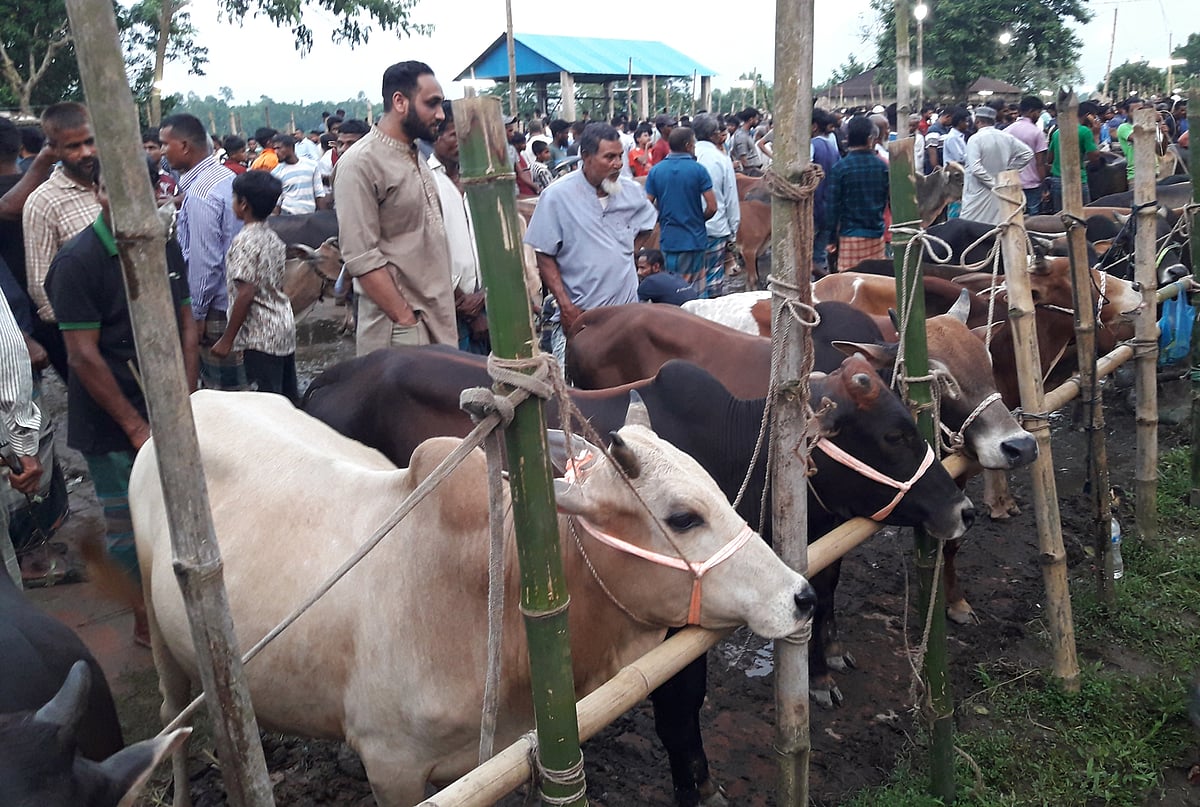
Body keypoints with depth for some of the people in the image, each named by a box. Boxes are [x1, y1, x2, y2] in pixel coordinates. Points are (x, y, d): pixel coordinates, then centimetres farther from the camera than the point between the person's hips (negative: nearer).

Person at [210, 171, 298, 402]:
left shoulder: (244, 241, -14)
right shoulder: (273, 238, 10)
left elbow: (246, 294, -19)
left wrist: (227, 339, -14)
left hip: (261, 337, -8)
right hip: (285, 329, 9)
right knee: (289, 398, 14)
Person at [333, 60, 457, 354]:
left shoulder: (416, 157, 13)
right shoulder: (360, 164, -13)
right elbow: (362, 259, -18)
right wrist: (408, 323, -19)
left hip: (439, 321, 8)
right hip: (399, 329, -8)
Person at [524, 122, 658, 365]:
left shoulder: (631, 190, 3)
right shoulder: (557, 196, -10)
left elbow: (647, 224, 25)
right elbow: (544, 257, -8)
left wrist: (627, 252, 8)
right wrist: (566, 306, -13)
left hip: (627, 307, 5)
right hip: (579, 314, -4)